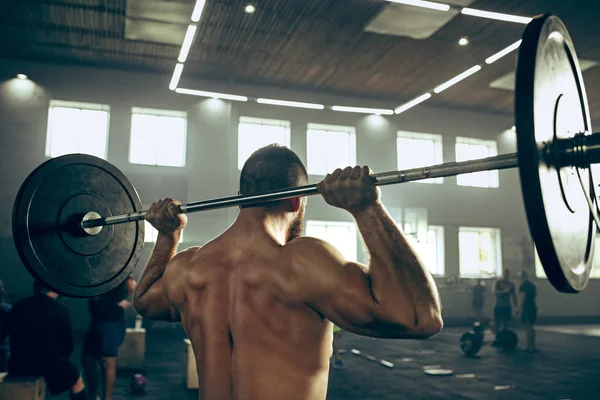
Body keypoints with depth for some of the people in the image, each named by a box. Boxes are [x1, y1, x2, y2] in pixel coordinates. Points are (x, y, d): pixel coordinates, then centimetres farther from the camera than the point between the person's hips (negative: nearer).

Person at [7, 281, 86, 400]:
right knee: (77, 381, 22)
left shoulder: (18, 306, 7)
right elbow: (68, 341, -1)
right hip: (50, 362, -4)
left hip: (20, 364, 4)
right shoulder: (60, 308, -5)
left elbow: (13, 338, 16)